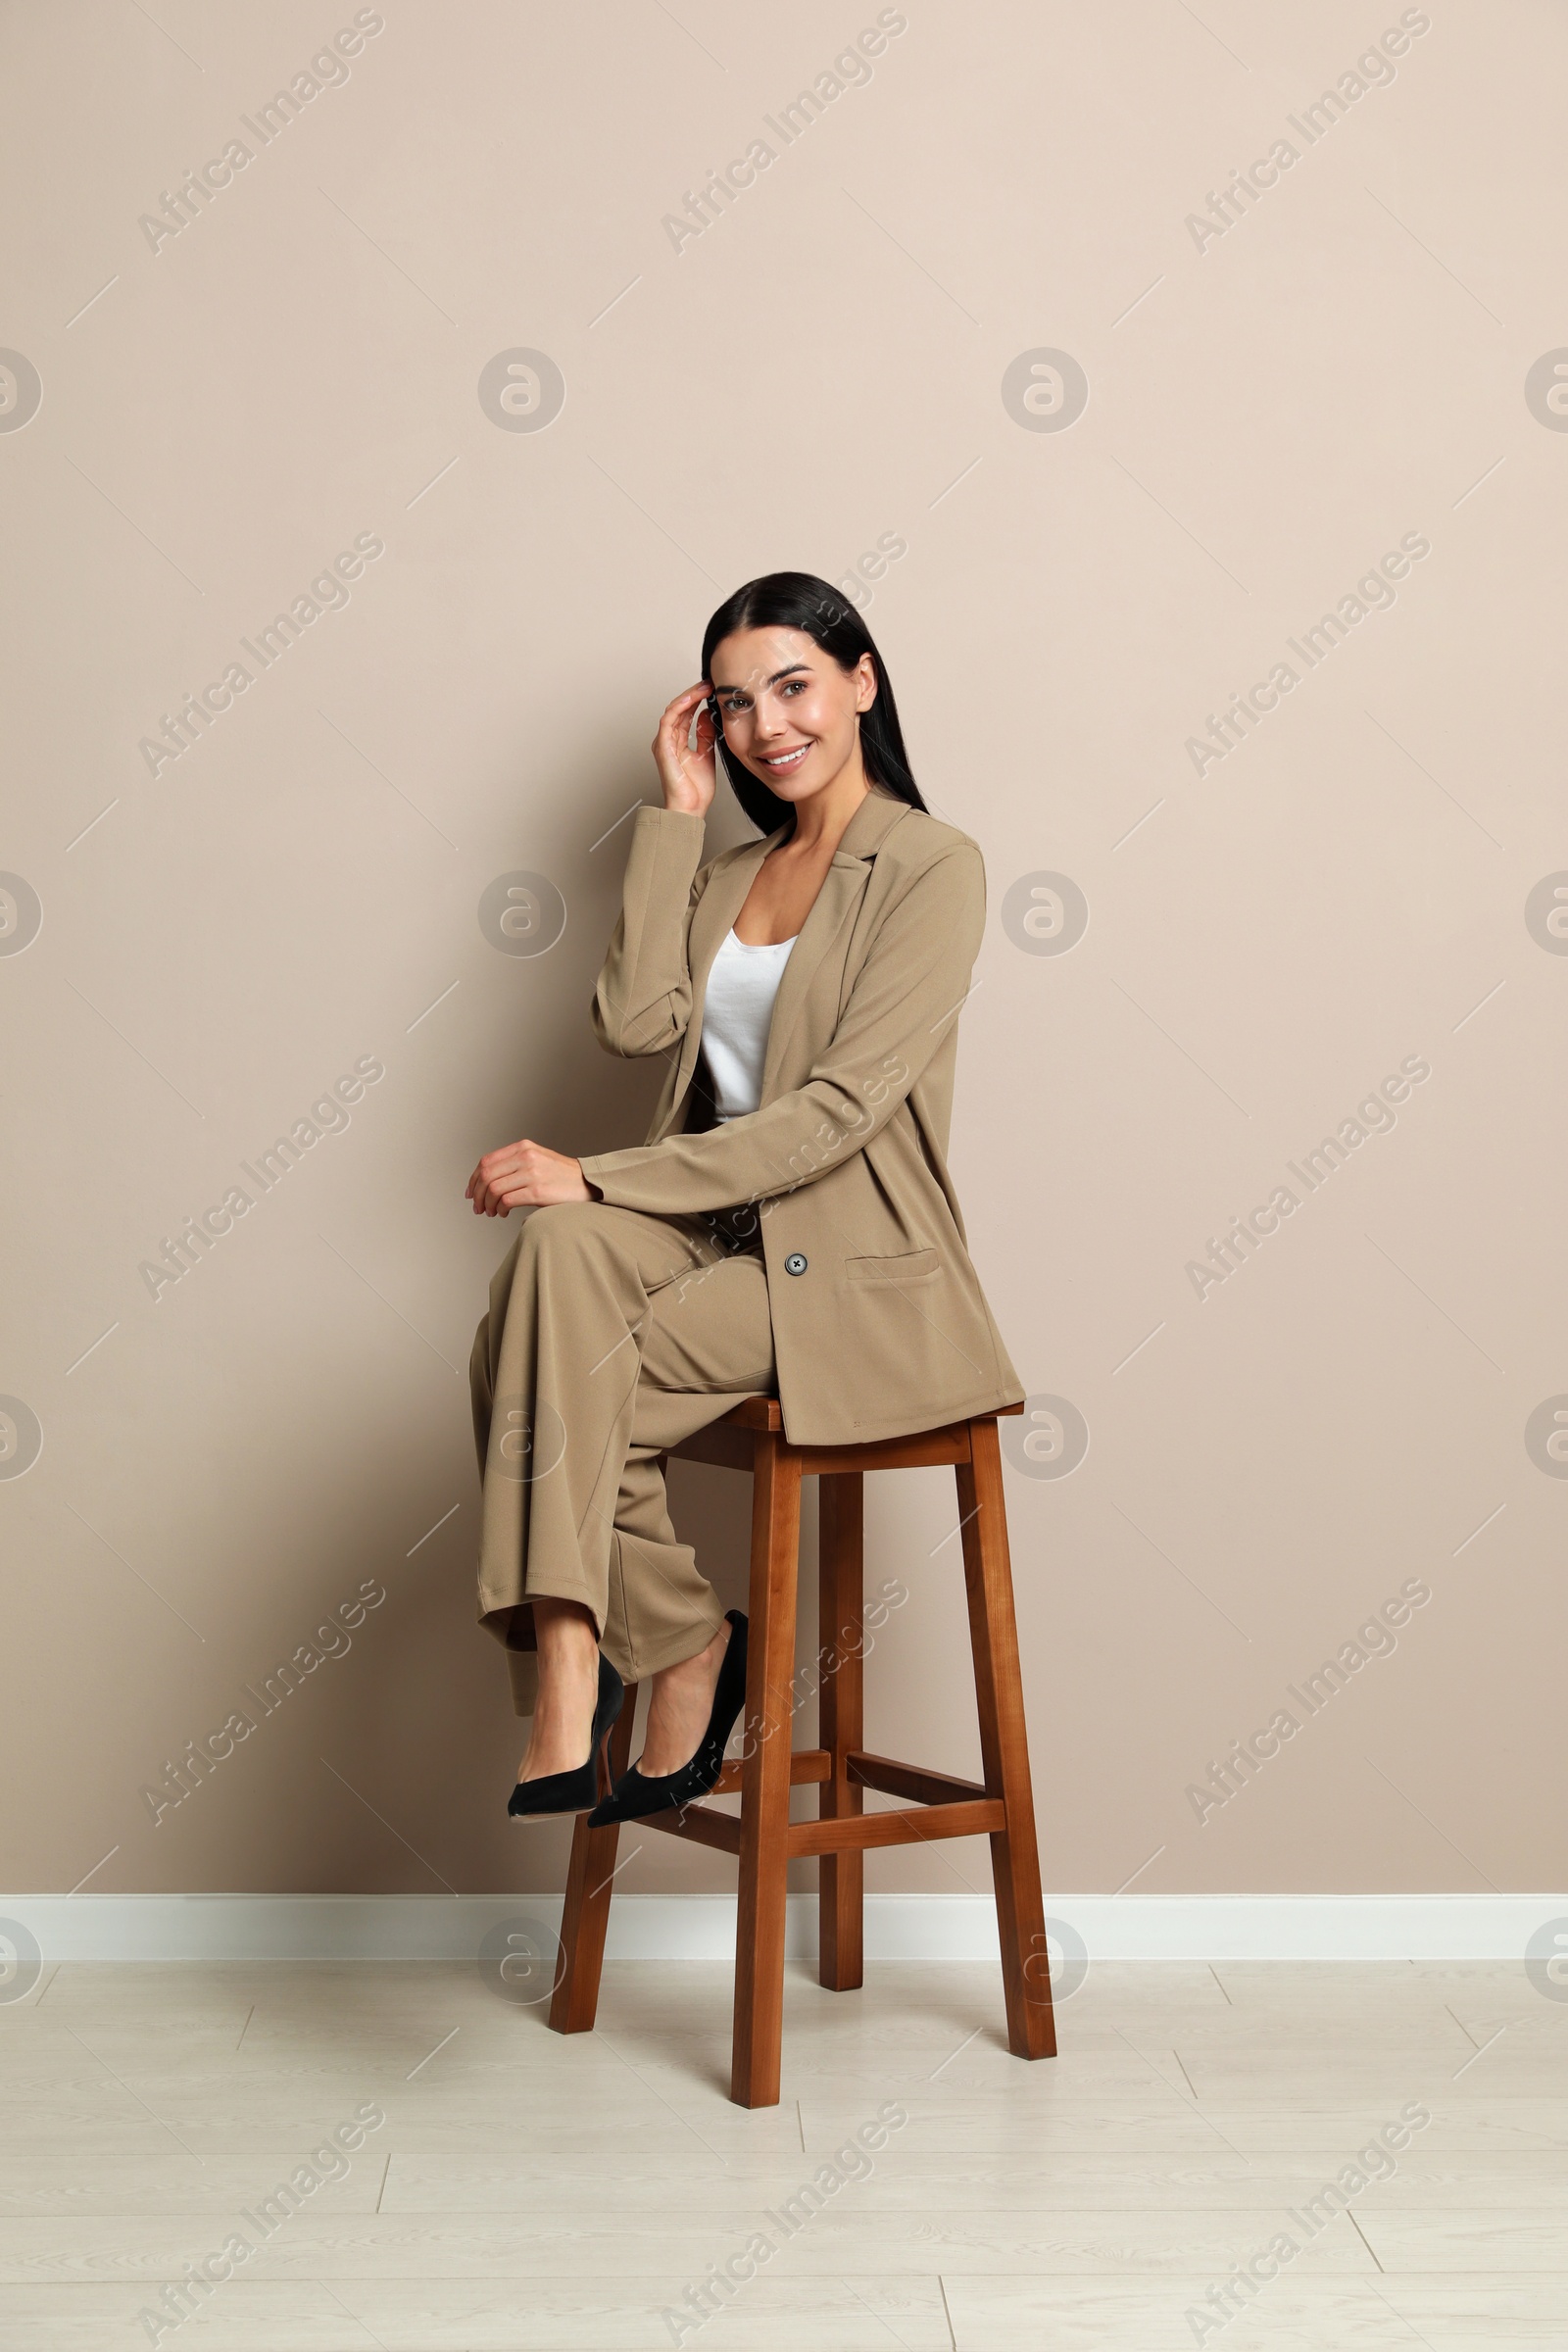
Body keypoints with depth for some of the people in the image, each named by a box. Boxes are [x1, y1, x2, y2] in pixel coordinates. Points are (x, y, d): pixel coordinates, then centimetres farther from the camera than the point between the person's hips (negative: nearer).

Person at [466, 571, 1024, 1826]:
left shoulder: (933, 867, -4)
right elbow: (638, 1021, -1)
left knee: (548, 1380, -25)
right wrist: (677, 815, 3)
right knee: (558, 1251, -27)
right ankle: (683, 1643, -17)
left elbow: (836, 1110, -16)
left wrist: (596, 1177, -19)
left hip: (854, 1270, -6)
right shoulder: (728, 873, 19)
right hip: (717, 1234, 6)